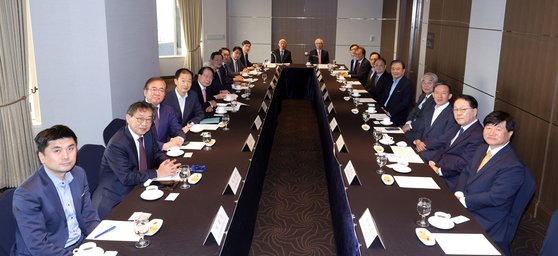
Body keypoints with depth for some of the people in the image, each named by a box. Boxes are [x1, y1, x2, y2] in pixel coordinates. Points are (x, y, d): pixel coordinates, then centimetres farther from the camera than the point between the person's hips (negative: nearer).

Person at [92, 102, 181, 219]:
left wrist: (167, 164, -13)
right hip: (116, 199, -7)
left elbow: (157, 153, 10)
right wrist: (157, 173, -26)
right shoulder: (116, 144, -22)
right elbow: (126, 178, -26)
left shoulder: (148, 133, 0)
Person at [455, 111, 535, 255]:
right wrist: (459, 193, -7)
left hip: (487, 223, -8)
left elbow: (494, 197, -23)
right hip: (465, 207, 8)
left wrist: (464, 201, -16)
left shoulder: (513, 166, -21)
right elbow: (466, 172, 12)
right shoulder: (483, 149, 7)